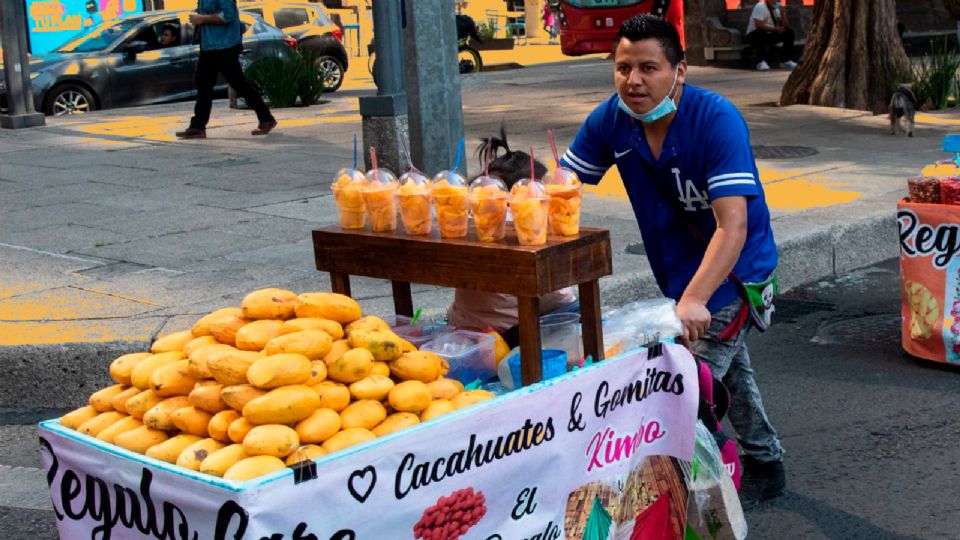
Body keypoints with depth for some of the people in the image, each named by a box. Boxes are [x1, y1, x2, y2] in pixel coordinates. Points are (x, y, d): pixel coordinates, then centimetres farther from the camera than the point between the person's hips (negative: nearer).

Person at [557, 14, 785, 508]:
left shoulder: (716, 120, -30)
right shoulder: (610, 120, -13)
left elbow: (732, 225, -39)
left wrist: (692, 301, -52)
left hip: (733, 269, -7)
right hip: (678, 270, 7)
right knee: (728, 369, 25)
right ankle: (765, 466, 45)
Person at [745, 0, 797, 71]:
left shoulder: (776, 8, 7)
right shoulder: (760, 7, -16)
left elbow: (784, 25, 2)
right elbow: (758, 25, -27)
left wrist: (782, 11, -10)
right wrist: (775, 29, -25)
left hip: (770, 34, 7)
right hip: (754, 35, -7)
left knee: (789, 32, -7)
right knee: (761, 34, -40)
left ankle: (785, 60, -5)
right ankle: (761, 62, -35)